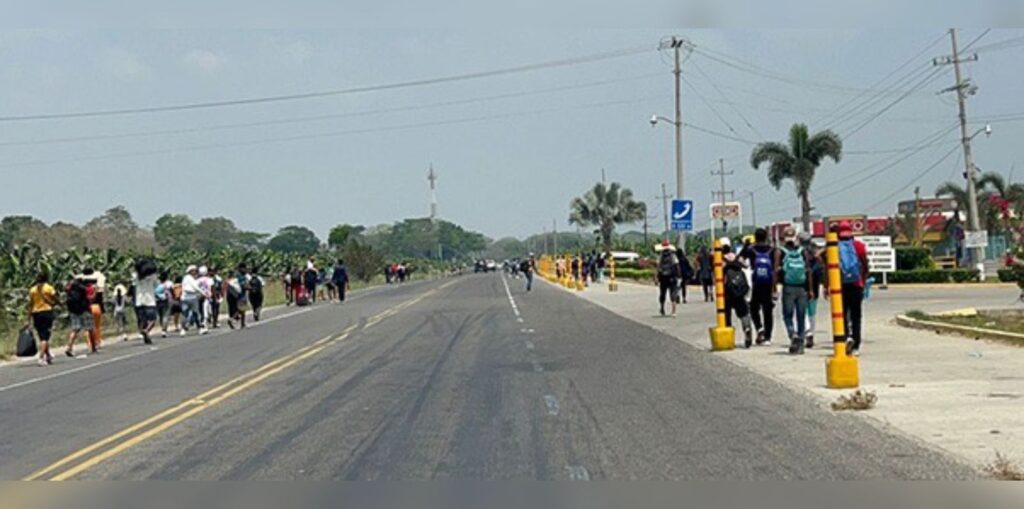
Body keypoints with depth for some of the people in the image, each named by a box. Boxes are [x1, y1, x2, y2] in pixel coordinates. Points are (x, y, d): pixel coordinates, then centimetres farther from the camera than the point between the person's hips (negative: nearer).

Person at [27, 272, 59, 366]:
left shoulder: (32, 290, 6)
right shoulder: (49, 288, -3)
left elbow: (30, 305, 4)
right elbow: (55, 301, -2)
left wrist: (29, 319, 6)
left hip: (36, 314, 4)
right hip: (47, 312, -4)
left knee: (42, 337, 16)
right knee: (45, 337, -5)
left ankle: (48, 356, 28)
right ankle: (41, 358, -17)